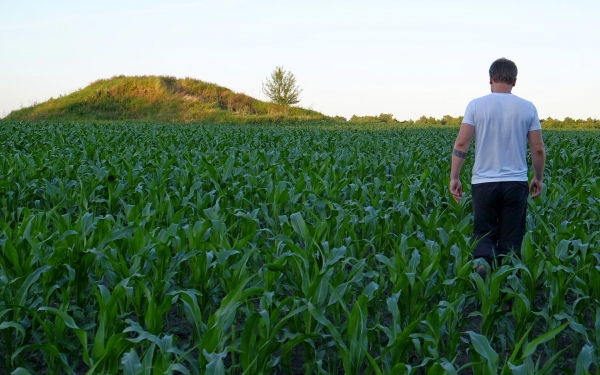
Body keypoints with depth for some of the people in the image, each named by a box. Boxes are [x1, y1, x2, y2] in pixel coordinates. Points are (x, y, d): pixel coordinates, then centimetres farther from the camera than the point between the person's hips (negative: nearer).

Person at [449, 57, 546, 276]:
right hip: (516, 183, 1)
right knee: (510, 240, 9)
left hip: (484, 182, -1)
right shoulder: (527, 108, 1)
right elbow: (538, 149, 3)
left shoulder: (476, 105, -3)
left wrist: (454, 177, -1)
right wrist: (538, 178, 17)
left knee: (484, 233, 8)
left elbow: (461, 144, -8)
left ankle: (481, 262, -19)